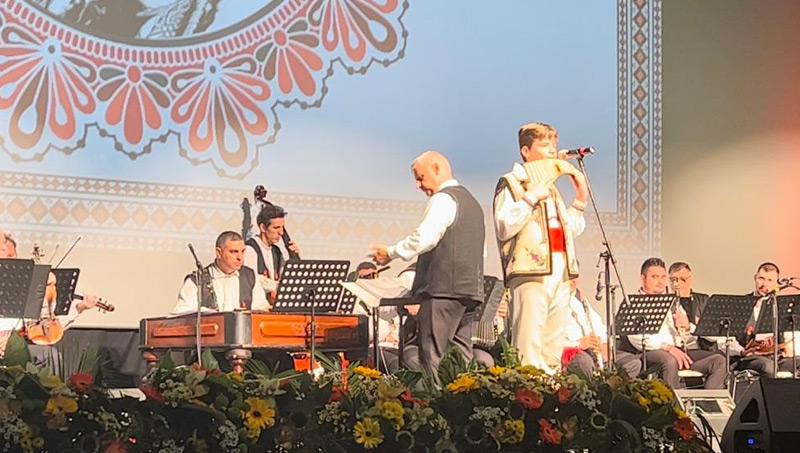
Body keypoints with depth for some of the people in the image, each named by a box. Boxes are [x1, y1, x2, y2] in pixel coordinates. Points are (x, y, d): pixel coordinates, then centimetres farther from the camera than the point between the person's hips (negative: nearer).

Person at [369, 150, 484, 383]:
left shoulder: (443, 199, -7)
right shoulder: (471, 201, 23)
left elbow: (423, 238, -19)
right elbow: (480, 251, 26)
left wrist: (391, 252, -8)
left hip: (443, 287, -10)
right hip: (471, 287, 10)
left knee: (433, 360, -11)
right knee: (461, 358, 8)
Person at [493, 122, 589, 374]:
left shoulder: (551, 186, 24)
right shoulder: (511, 183, 0)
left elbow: (570, 230, 25)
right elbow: (503, 228, -12)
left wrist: (580, 200, 14)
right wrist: (531, 197, -13)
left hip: (559, 275, 8)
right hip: (530, 275, -8)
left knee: (553, 351, 7)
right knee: (529, 349, -12)